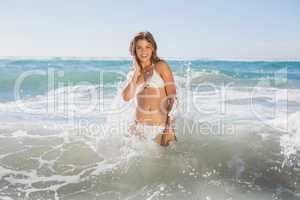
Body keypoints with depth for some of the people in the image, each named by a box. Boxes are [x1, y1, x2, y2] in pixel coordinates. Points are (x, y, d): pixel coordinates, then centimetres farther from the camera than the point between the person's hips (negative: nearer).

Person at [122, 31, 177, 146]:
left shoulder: (161, 66, 0)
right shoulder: (133, 74, 11)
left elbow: (172, 94, -5)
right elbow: (126, 97, -5)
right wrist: (137, 72, -2)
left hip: (161, 125, -3)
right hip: (140, 126, 3)